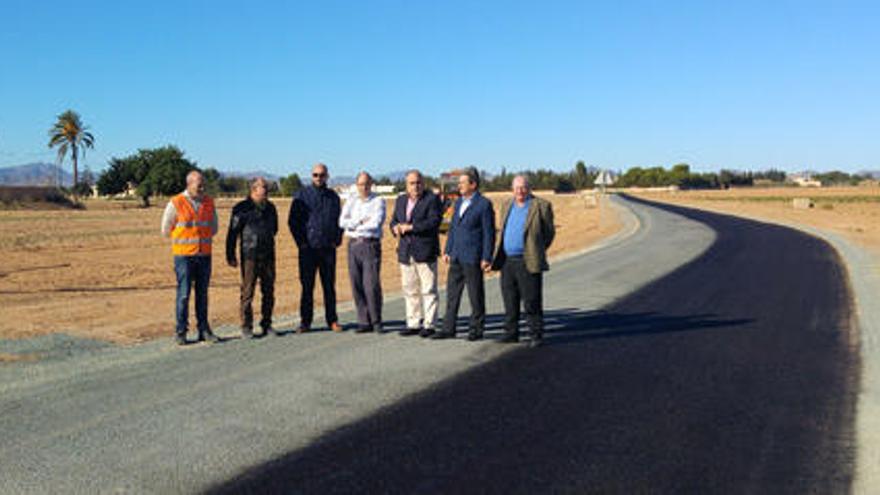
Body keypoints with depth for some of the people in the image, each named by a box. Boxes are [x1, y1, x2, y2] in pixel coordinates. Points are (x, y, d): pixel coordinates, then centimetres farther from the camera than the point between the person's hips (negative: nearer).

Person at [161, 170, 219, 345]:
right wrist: (187, 240, 6)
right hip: (184, 255, -4)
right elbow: (166, 229, 2)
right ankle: (181, 332, 3)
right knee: (184, 293, -5)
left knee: (202, 293, 7)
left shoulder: (209, 203, 7)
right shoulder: (176, 203, -6)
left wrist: (203, 238, 7)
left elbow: (213, 227, 19)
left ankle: (204, 329, 13)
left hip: (204, 255, 4)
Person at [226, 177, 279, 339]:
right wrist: (230, 255, -6)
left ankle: (267, 324, 17)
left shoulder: (270, 208, 12)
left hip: (268, 256, 5)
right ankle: (246, 327, 6)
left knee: (269, 291, 8)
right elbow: (232, 233, -4)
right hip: (249, 257, -5)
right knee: (247, 291, -2)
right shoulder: (242, 209, -5)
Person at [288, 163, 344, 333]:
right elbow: (293, 220, 2)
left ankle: (332, 320, 13)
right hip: (308, 248, -2)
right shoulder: (302, 195, 3)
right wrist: (301, 242, -4)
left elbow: (339, 220, 18)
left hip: (328, 248, 2)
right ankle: (305, 322, 7)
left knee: (329, 285, 6)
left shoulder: (333, 196, 12)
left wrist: (337, 240, 5)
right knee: (307, 286, 0)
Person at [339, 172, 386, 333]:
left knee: (372, 285, -9)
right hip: (353, 246, 4)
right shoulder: (351, 202, 15)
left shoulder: (378, 202, 2)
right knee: (357, 285, 2)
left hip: (371, 245, -4)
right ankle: (364, 322, 9)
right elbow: (342, 222, 2)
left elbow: (376, 223, -12)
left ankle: (376, 322, 2)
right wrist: (361, 221, -9)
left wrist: (353, 225, -4)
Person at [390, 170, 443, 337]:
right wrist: (396, 228, -7)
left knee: (428, 290, -2)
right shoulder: (401, 200, 16)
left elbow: (434, 222, -16)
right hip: (406, 253, 6)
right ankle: (413, 324, 16)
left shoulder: (432, 199, -4)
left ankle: (429, 325, 4)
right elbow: (394, 221, 17)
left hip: (425, 253, -6)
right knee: (410, 290, 9)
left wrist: (410, 227, -17)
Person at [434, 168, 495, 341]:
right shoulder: (459, 202, 14)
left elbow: (489, 233, -9)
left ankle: (476, 329, 13)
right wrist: (447, 251, 13)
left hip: (472, 257, -7)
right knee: (452, 292, 8)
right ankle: (448, 329, 14)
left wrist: (486, 258, -13)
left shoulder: (484, 204, -8)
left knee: (475, 294, 2)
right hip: (456, 257, 7)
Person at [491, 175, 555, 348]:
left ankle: (537, 335, 4)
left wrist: (537, 252, 6)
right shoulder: (507, 205, 14)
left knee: (531, 301, -4)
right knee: (510, 301, 9)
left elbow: (549, 232, 3)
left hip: (528, 263, -5)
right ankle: (511, 333, 18)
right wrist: (500, 255, 15)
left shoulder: (541, 206, -3)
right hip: (507, 261, 5)